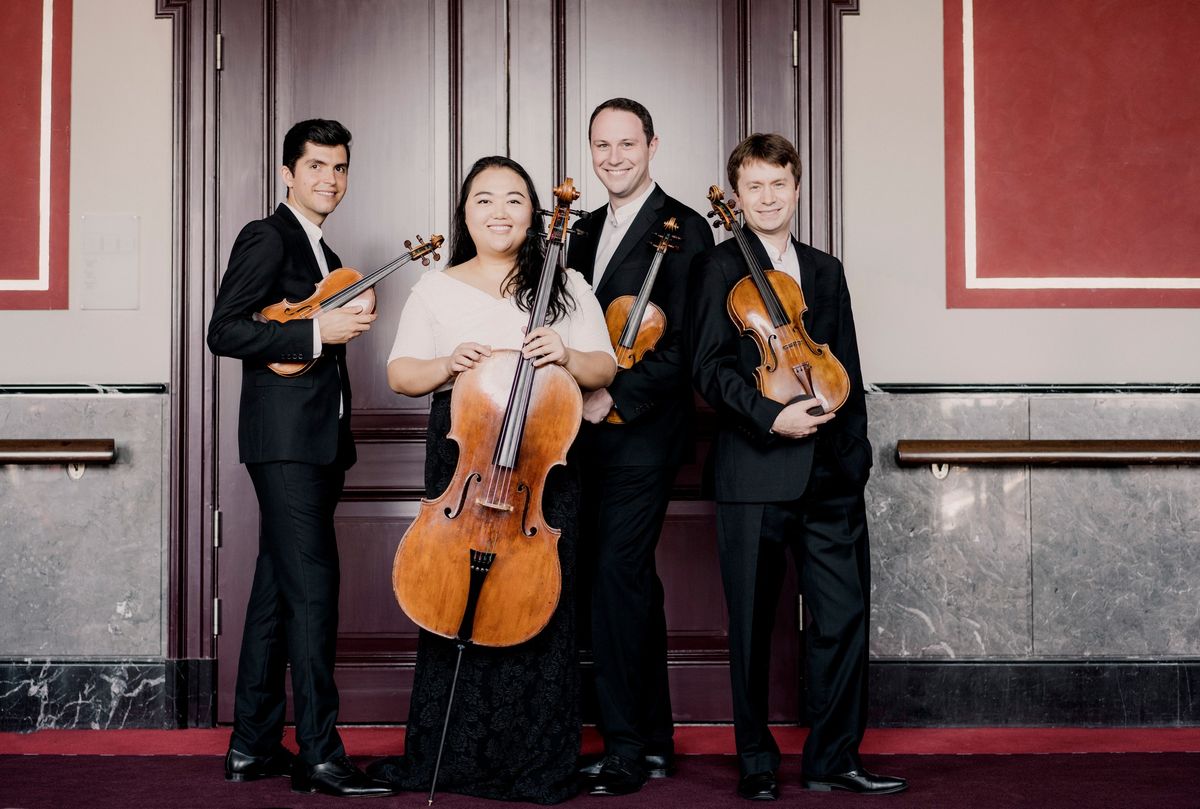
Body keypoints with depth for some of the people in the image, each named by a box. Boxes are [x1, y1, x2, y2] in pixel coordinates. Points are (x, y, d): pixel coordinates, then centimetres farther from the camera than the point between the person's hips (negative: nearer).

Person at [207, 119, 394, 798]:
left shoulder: (324, 256, 23)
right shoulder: (267, 238, -5)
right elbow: (225, 332, -15)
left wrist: (354, 319, 11)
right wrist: (316, 332, -19)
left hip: (316, 442, 10)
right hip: (284, 436, -10)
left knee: (279, 591, 10)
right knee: (313, 585, -12)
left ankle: (253, 746, 16)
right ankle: (319, 754, -9)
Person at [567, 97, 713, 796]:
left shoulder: (683, 229, -7)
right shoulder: (589, 231, 18)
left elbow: (687, 342, -15)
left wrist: (616, 398, -17)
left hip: (643, 432, -8)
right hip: (594, 432, 8)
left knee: (616, 573, -13)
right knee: (630, 580, 11)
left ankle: (627, 746, -5)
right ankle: (653, 741, 20)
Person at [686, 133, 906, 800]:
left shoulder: (826, 271, 18)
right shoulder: (719, 269, 2)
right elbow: (710, 368, -8)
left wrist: (855, 450, 14)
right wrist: (771, 416, -20)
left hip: (830, 471, 5)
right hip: (754, 471, -4)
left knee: (844, 614, 2)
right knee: (752, 623, 3)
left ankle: (833, 759, 14)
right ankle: (756, 762, 15)